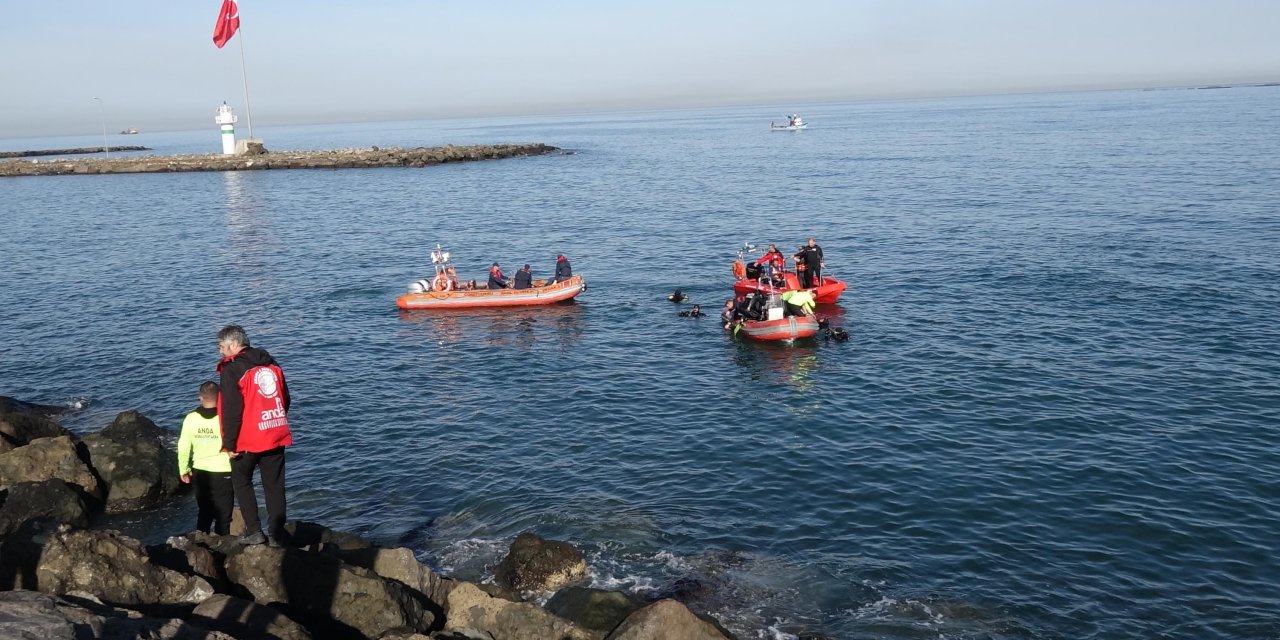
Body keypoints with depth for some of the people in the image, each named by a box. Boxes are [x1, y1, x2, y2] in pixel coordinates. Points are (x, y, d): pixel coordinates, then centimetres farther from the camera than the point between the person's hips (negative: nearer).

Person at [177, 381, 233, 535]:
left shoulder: (191, 419, -6)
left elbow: (183, 447, 0)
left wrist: (184, 470, 14)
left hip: (200, 472, 4)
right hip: (223, 473, -4)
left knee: (204, 512, 21)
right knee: (223, 515, 6)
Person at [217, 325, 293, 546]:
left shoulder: (233, 369, -10)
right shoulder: (271, 364, 10)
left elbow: (231, 410, -15)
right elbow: (285, 399, 15)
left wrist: (229, 443, -10)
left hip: (248, 438, -5)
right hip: (276, 436, 5)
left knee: (242, 482, 13)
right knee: (274, 486, 10)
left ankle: (254, 531, 6)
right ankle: (276, 534, 10)